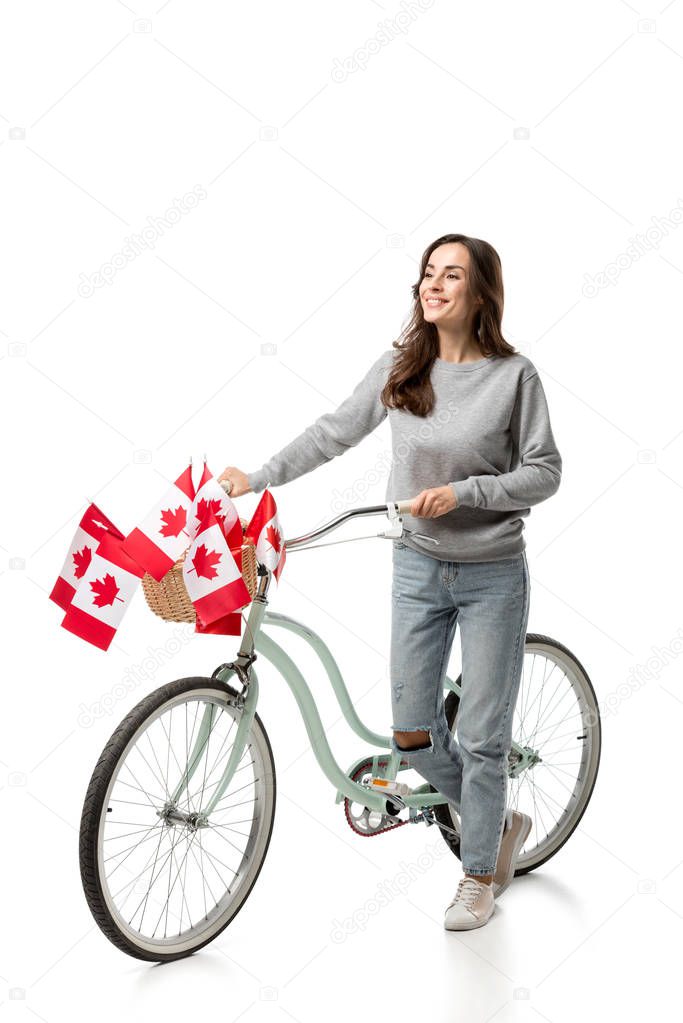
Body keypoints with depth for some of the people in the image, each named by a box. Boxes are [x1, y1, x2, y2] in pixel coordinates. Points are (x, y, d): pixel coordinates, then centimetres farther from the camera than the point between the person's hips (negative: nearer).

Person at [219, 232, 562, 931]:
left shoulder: (514, 374, -11)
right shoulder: (399, 367, -1)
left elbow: (545, 474, -9)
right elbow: (334, 433, 7)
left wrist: (463, 490, -20)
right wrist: (257, 478, 6)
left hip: (492, 573, -4)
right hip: (418, 566, 4)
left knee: (481, 736, 4)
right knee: (411, 733, 6)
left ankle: (479, 874, 25)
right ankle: (500, 823, 32)